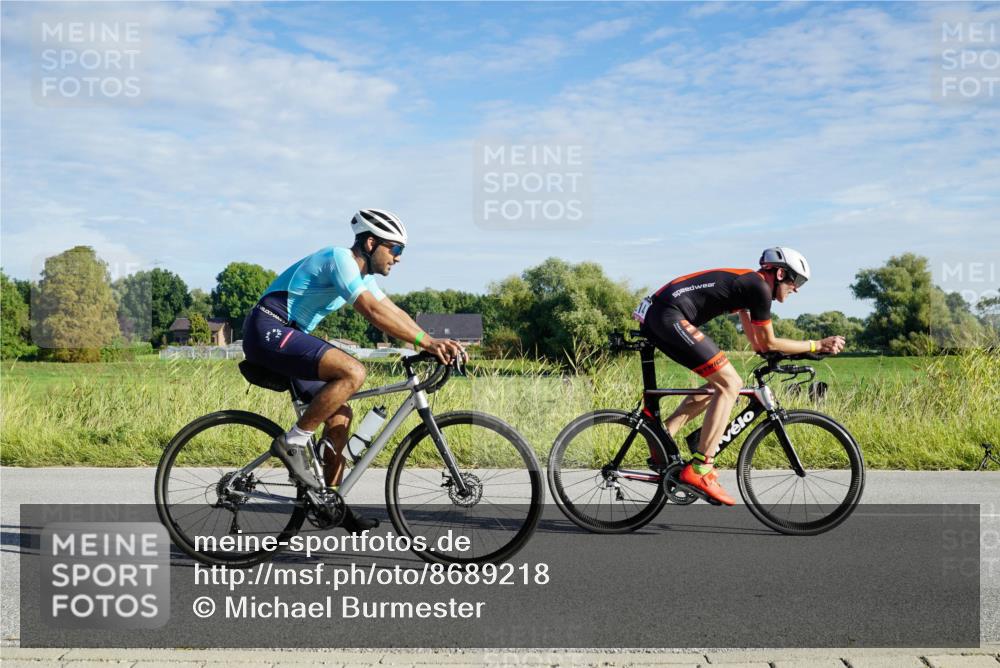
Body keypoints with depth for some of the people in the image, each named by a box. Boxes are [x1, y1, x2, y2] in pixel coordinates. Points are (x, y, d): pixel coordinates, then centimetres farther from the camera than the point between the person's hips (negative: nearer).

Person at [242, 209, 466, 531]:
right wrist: (427, 342, -27)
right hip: (268, 329, -10)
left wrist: (437, 343, -1)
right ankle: (292, 443, -16)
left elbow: (394, 312, 12)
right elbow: (374, 312, -26)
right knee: (353, 372, -27)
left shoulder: (362, 274, 15)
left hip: (286, 337, 10)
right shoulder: (340, 258, -15)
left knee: (341, 415, 8)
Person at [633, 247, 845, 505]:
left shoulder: (747, 283, 25)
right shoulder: (759, 287, -4)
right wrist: (817, 345, 11)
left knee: (720, 383, 18)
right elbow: (768, 343, 3)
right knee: (729, 384, -9)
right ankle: (699, 469, -12)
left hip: (653, 317, 10)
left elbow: (757, 344, 28)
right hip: (670, 317, -10)